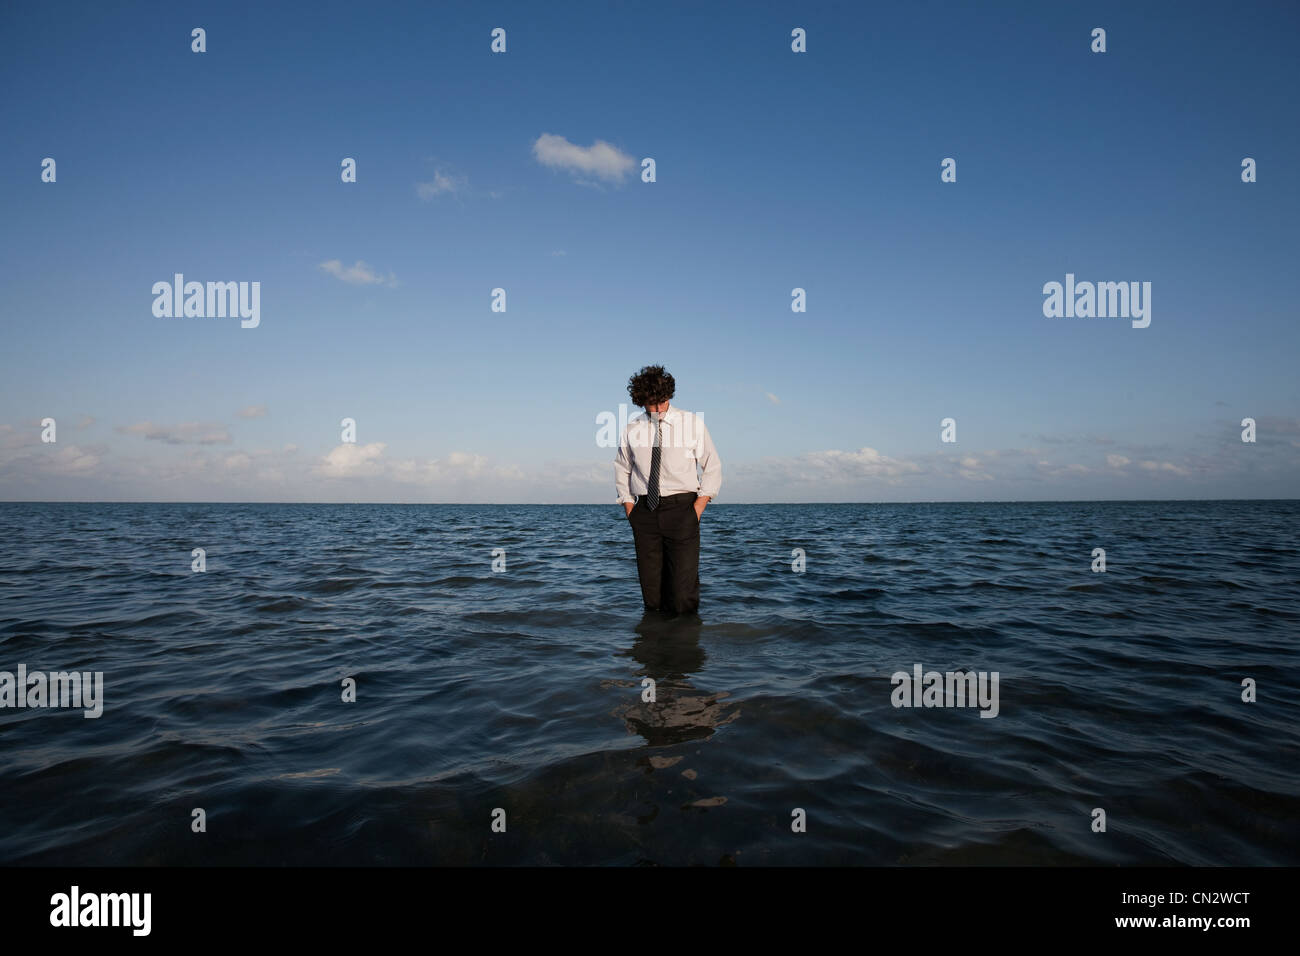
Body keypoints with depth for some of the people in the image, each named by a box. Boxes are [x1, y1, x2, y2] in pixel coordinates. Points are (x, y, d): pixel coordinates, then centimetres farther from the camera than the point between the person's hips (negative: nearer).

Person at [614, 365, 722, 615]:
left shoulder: (693, 423, 3)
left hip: (681, 508, -2)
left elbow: (712, 467, 5)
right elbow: (622, 471, 17)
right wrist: (630, 510, 6)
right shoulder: (631, 430, 7)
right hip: (645, 510, 2)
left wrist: (698, 508, -5)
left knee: (683, 597, -9)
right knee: (652, 598, 5)